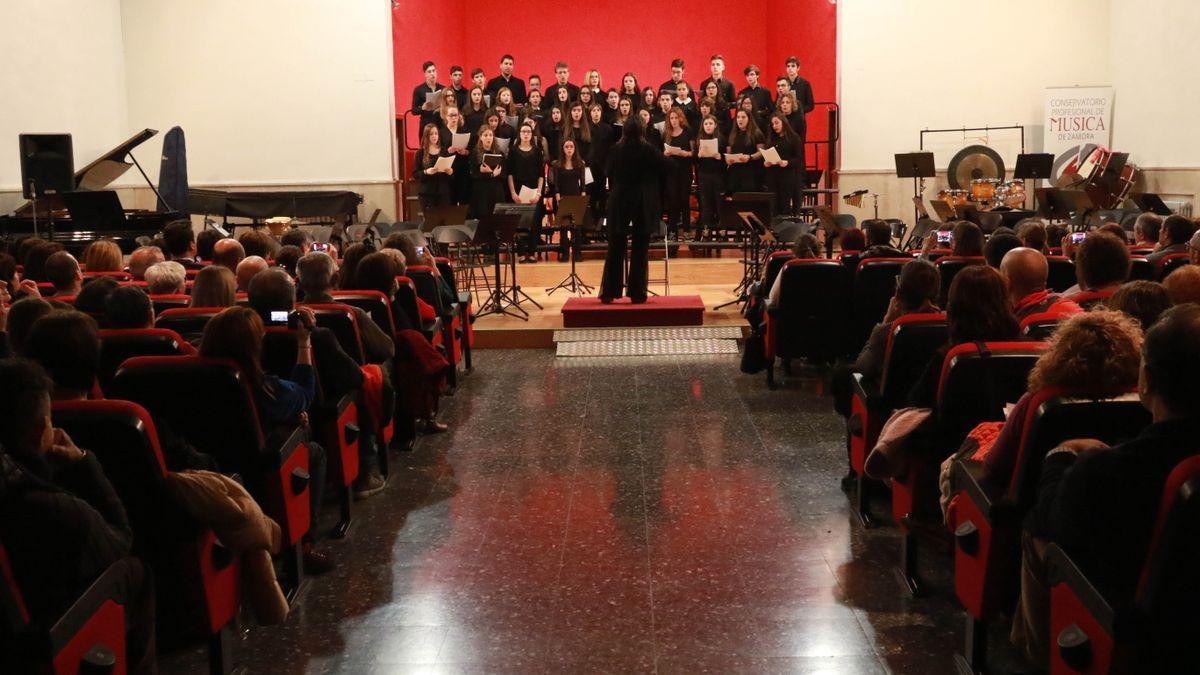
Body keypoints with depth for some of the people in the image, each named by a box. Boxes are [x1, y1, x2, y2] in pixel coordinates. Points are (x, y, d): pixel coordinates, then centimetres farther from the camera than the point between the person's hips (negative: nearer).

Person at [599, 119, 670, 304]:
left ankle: (608, 292, 9)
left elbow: (609, 174, 8)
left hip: (619, 201, 2)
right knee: (640, 249, 4)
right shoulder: (648, 150, -8)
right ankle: (637, 293, 3)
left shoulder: (615, 150, -1)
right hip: (643, 203, -2)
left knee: (615, 248, 9)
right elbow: (665, 168, -3)